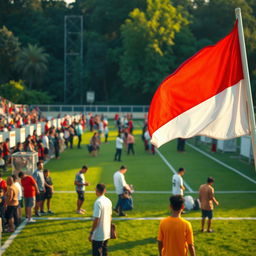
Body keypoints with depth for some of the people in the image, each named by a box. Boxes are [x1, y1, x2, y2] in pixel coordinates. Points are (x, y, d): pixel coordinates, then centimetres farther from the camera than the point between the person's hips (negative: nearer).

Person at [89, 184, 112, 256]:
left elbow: (96, 219, -21)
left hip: (98, 235, -7)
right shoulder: (108, 201, 4)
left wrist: (91, 233, -15)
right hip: (107, 233, 7)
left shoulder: (98, 202, -20)